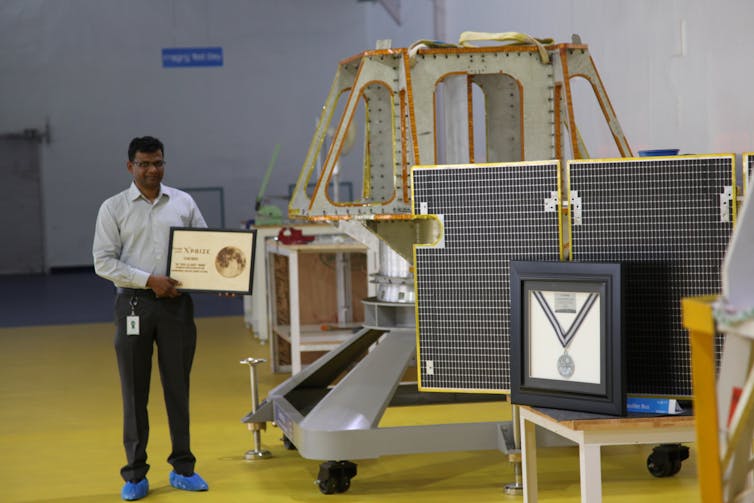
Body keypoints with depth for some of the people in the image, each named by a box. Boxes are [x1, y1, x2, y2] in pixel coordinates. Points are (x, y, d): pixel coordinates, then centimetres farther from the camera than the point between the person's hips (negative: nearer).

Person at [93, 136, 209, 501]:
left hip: (177, 303, 2)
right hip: (134, 304, -2)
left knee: (178, 388, 8)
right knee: (135, 392, 3)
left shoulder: (183, 203, 8)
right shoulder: (114, 208, 1)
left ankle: (182, 469, 17)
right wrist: (150, 280, -15)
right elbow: (104, 262, -5)